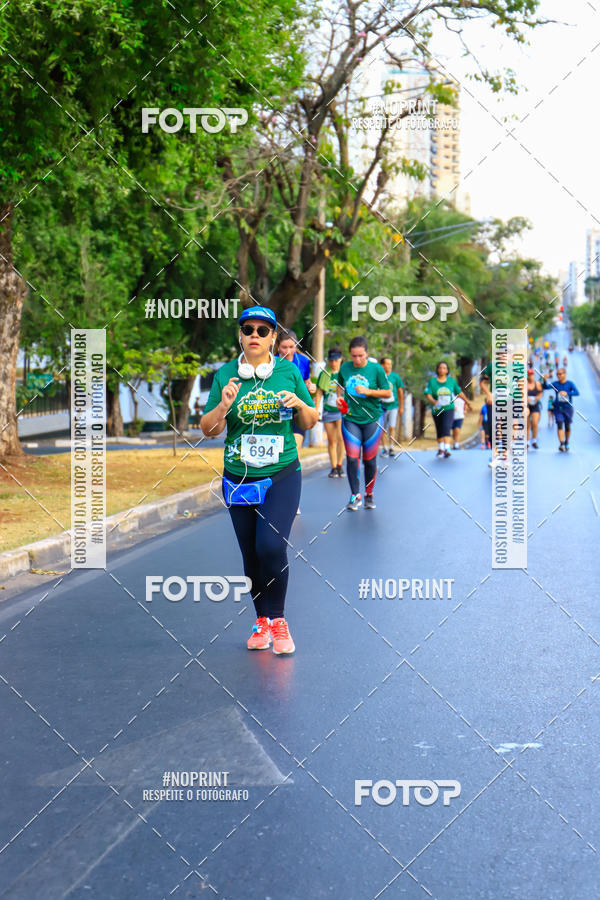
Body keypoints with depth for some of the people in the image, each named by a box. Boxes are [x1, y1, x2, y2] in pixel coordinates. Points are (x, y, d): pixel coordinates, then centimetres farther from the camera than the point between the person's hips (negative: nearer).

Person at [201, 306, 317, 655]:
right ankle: (262, 621, 25)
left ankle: (278, 620, 1)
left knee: (271, 546, -17)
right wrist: (223, 407, -16)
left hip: (283, 475, -2)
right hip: (239, 479, 2)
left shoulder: (289, 371, 1)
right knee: (251, 554, 7)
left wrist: (300, 404, -12)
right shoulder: (225, 375, 2)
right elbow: (208, 429, 3)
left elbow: (311, 422, 9)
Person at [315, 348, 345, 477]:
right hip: (328, 411, 1)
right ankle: (334, 468, 10)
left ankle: (339, 465, -3)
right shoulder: (324, 374, 3)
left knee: (341, 437, -14)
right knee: (331, 441, 4)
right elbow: (319, 394, 7)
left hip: (342, 410, -1)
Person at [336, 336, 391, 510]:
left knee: (369, 460, 5)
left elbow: (388, 393, -2)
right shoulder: (345, 368, 2)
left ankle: (369, 495, 22)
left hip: (372, 419, -1)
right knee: (352, 458, -6)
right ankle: (355, 495, 5)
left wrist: (368, 391, -15)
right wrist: (339, 398, 2)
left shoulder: (376, 369, -5)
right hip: (350, 418, 1)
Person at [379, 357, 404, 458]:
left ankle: (391, 448, -3)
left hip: (393, 406, -1)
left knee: (392, 427, -7)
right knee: (383, 429, 6)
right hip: (381, 407, 1)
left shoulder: (395, 376, 1)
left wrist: (401, 407, 7)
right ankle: (385, 448, 16)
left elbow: (400, 392, 7)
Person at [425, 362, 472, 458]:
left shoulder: (452, 381, 2)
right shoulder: (432, 381, -3)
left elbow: (459, 392, 15)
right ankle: (440, 448, 33)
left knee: (446, 428, -20)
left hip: (448, 409, -1)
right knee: (439, 431, 14)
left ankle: (447, 449, -29)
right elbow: (428, 395, -12)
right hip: (436, 410, 1)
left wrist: (467, 402, 25)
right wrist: (433, 401, -32)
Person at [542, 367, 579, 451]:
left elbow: (577, 393, -17)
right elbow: (545, 387, -11)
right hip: (558, 408, 0)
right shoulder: (555, 384, 1)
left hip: (568, 408, 0)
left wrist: (567, 393, -32)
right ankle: (561, 444, -21)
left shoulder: (570, 384, -4)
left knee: (567, 427, 10)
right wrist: (544, 380, -29)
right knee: (560, 425, -15)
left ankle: (566, 443, 30)